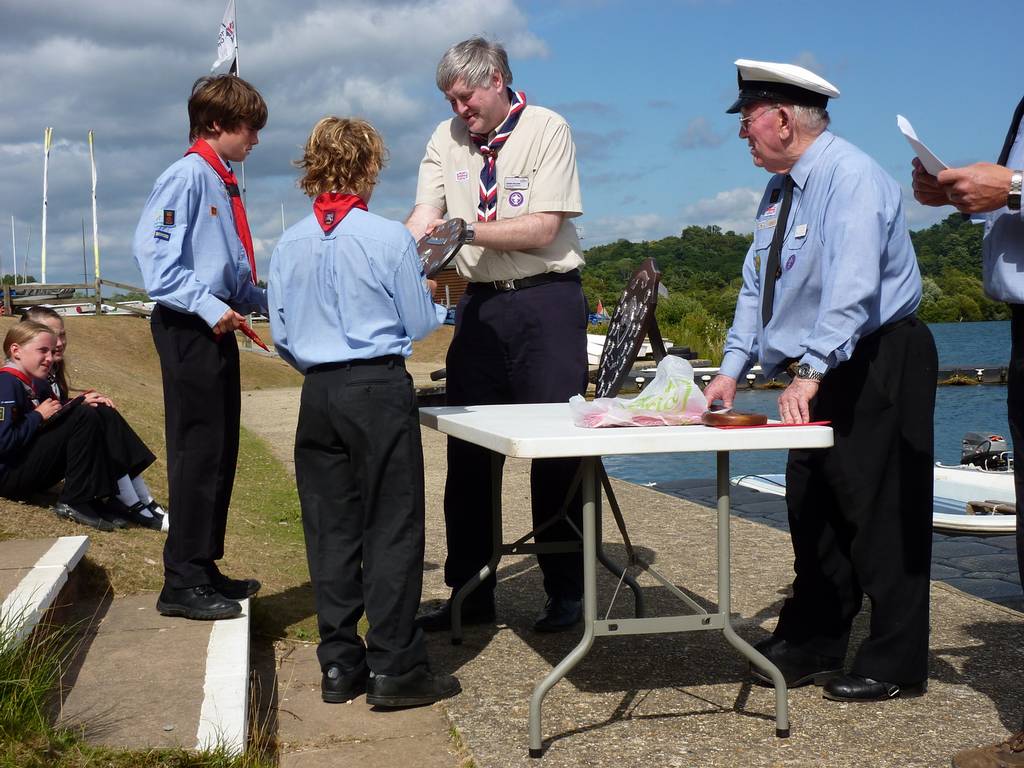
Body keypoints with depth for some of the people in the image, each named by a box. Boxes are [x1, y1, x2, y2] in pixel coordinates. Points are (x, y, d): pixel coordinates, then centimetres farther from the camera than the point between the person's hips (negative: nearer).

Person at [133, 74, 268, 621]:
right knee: (197, 451, -6)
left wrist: (269, 302, 15)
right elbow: (153, 253, -18)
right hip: (188, 330, -9)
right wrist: (207, 306, -23)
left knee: (221, 452, 13)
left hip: (218, 328, 9)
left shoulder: (224, 185, 16)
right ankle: (183, 582, 1)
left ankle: (204, 568, 23)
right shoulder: (187, 177, -10)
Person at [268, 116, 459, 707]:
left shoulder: (290, 245, 4)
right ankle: (394, 668, 3)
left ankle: (339, 664, 16)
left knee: (331, 529, 10)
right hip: (380, 390, -4)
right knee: (392, 527, 1)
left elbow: (281, 333, 9)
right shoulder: (390, 237, -9)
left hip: (319, 393, 5)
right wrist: (444, 310, 20)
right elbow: (419, 323, -2)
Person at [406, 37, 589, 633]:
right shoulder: (446, 140, 8)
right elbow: (426, 216, -2)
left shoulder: (547, 130, -6)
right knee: (468, 453, 9)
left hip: (546, 300, -5)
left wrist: (465, 229, -20)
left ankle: (567, 593, 13)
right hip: (478, 304, 5)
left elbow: (542, 229, -14)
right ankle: (470, 594, 20)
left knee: (556, 449, 0)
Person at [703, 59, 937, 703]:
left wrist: (811, 372, -33)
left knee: (878, 516, -4)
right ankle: (811, 648, 22)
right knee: (812, 512, 12)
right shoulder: (780, 190, 13)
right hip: (825, 372, 9)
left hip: (880, 366, -9)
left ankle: (894, 666, 7)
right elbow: (756, 285, 13)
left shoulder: (850, 176, -16)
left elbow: (851, 286, -27)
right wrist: (732, 369, 4)